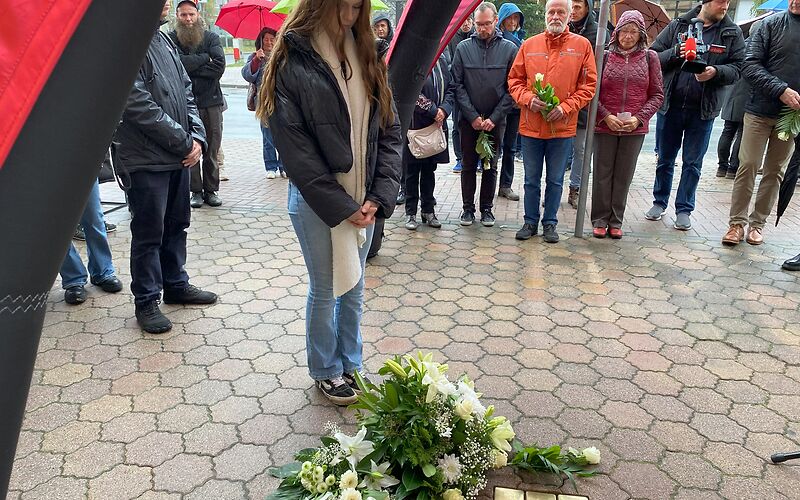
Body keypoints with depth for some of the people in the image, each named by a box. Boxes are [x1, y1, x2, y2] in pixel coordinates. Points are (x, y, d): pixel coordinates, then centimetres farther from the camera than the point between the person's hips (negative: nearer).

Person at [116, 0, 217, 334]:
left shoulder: (163, 39, 12)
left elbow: (186, 90, 12)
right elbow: (139, 106, -19)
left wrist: (197, 136, -2)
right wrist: (185, 142, -12)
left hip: (180, 156, 8)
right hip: (148, 160, -8)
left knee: (177, 224, 17)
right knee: (149, 233, 3)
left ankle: (176, 285, 33)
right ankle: (146, 302, 17)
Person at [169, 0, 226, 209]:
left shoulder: (211, 37, 8)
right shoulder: (171, 39, 3)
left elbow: (219, 66, -6)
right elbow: (178, 63, -15)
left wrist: (191, 66, -8)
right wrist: (204, 58, -7)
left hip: (212, 101, 2)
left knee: (212, 150, 4)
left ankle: (211, 189, 13)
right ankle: (196, 190, 10)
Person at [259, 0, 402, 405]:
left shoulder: (368, 56, 5)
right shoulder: (293, 61, -9)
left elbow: (389, 132, 3)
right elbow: (295, 148, -13)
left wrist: (379, 196, -8)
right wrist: (341, 206, -15)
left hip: (363, 199, 5)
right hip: (317, 200, -4)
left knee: (354, 287, 16)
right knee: (325, 290, 9)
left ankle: (351, 364, 34)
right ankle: (326, 371, 29)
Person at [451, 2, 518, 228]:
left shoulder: (509, 49, -3)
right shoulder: (463, 48, -2)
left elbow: (512, 88, -5)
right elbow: (457, 85, -4)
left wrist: (494, 118, -12)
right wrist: (473, 116, -10)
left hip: (496, 121, 0)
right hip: (468, 120, 0)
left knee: (491, 167, 9)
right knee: (468, 165, 8)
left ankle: (486, 208, 21)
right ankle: (468, 207, 20)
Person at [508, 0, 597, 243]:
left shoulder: (582, 45, -1)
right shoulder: (529, 45, 3)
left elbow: (588, 85, -1)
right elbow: (515, 80, 6)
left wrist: (566, 107, -14)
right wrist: (528, 99, -12)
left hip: (562, 126, -1)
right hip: (531, 125, 1)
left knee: (555, 180, 10)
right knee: (531, 180, 11)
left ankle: (550, 223, 24)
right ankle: (530, 221, 25)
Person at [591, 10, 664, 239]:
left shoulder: (650, 58, 4)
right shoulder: (605, 56, 2)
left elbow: (657, 94, 4)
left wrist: (639, 118, -10)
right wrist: (606, 116, -12)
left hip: (635, 129, 1)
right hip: (604, 126, -1)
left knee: (624, 176, 7)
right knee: (602, 175, 5)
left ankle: (616, 221, 18)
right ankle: (600, 220, 16)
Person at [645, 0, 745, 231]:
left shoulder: (732, 33, 3)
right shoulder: (677, 26, 2)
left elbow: (736, 68, 1)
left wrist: (716, 72, -19)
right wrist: (676, 53, -17)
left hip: (703, 110, 0)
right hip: (671, 106, 0)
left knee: (693, 163, 5)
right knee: (665, 158, 11)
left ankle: (684, 209, 16)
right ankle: (660, 202, 26)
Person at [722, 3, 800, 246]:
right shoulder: (772, 24, -2)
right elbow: (750, 65, -8)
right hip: (761, 110, -2)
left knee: (775, 171, 7)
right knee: (747, 166, -2)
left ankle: (757, 223, 17)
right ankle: (737, 222, 6)